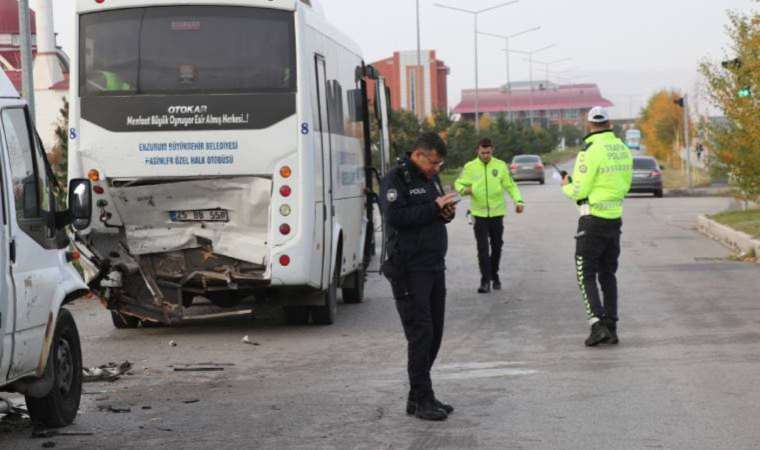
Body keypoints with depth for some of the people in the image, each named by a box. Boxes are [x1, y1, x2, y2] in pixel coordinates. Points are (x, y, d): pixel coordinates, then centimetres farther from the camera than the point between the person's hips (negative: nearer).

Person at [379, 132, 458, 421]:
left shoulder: (430, 178, 17)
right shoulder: (396, 180, -10)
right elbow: (395, 216, -23)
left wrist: (447, 212, 4)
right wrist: (433, 208, -22)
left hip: (434, 266, 9)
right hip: (409, 270, -9)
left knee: (434, 333, 10)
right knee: (421, 334, -9)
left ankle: (418, 397, 18)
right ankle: (422, 400, -4)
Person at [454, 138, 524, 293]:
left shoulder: (501, 166, 0)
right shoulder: (470, 167, 0)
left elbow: (511, 186, 1)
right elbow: (458, 183, 9)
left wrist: (518, 201, -14)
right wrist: (464, 189, -14)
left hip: (497, 212, 1)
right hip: (479, 214, -1)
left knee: (497, 246, 12)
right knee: (483, 248, -8)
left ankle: (494, 275, 30)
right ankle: (485, 281, -7)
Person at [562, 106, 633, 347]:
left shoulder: (590, 152, -16)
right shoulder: (623, 150, 6)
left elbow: (579, 192, -15)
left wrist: (566, 186, 6)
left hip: (593, 220, -7)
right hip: (615, 217, 7)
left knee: (586, 275, -1)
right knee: (608, 274, 15)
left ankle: (598, 324, -14)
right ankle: (611, 329, 13)